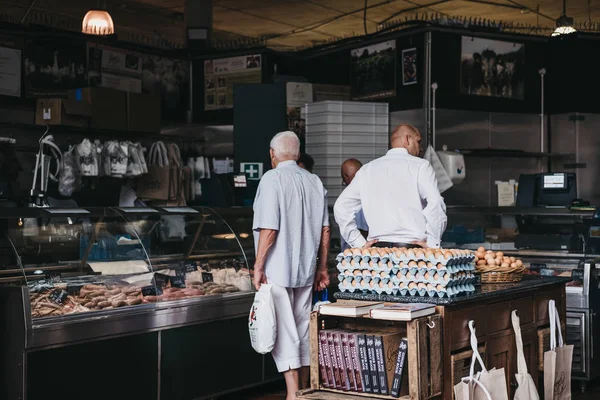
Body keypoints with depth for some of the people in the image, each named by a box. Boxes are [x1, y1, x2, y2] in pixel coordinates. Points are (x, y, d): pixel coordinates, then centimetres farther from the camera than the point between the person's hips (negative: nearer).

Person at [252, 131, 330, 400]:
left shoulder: (272, 179, -10)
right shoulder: (314, 181, 7)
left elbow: (269, 229, -17)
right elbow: (325, 229, 8)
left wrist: (258, 266, -10)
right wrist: (321, 267, 15)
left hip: (277, 269, -6)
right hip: (306, 269, 6)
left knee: (284, 331, -3)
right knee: (303, 328, 15)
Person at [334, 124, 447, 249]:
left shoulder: (367, 169, 14)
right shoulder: (420, 165, 2)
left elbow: (341, 207, 10)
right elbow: (436, 204, -14)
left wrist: (360, 243, 9)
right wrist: (433, 243, -7)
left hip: (377, 247, 4)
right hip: (412, 248, -4)